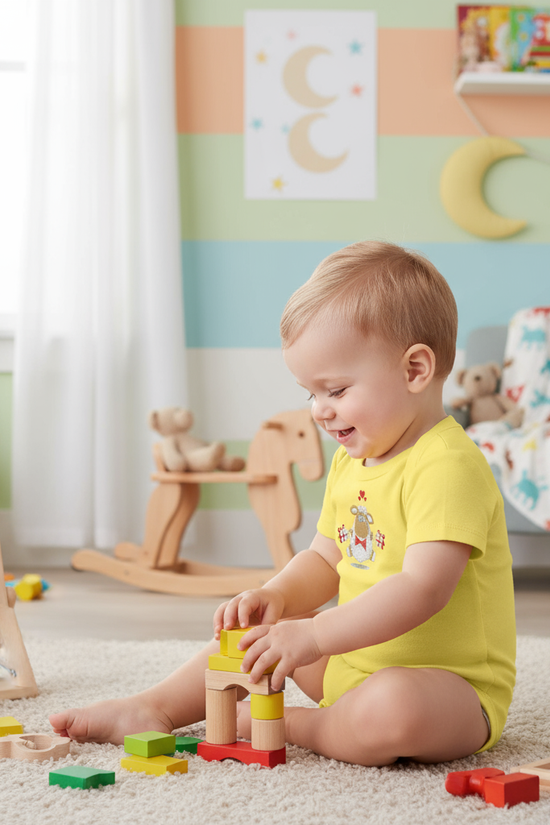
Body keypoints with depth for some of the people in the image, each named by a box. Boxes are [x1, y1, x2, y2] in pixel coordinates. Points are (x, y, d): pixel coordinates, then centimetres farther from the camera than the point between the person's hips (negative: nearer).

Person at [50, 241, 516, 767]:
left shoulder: (448, 466, -22)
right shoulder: (351, 462, 9)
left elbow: (423, 588, -33)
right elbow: (323, 562, 15)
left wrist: (313, 635, -36)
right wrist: (276, 596, -7)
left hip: (453, 686, -9)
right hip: (358, 663, 9)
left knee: (390, 712, -38)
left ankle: (272, 724, -13)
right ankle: (153, 709, 14)